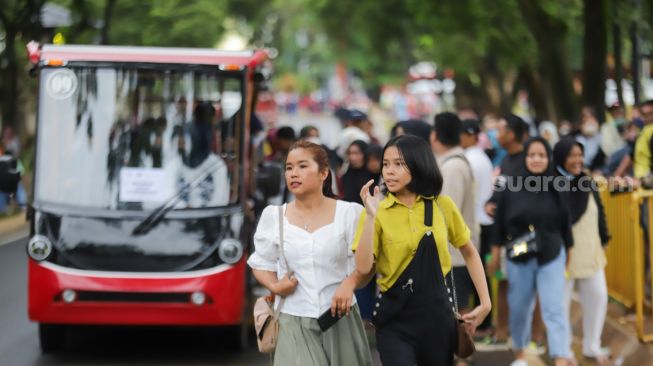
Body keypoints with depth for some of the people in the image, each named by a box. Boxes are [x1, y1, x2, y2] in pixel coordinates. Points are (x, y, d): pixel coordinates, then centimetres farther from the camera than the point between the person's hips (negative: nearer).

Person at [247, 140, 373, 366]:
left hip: (340, 320, 0)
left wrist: (349, 283, -21)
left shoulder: (349, 213, -1)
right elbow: (261, 263, 13)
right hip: (293, 322, 0)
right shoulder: (273, 216, 5)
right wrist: (274, 286, -7)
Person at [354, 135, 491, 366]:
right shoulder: (378, 211, -5)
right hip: (395, 318, -2)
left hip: (437, 313, 2)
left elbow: (469, 252, 13)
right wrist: (370, 216, -22)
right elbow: (363, 268, -15)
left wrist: (485, 301, 7)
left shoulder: (442, 206, 0)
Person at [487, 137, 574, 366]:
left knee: (554, 309, -11)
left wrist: (570, 255, 10)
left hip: (551, 258, -1)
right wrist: (495, 255, 5)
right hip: (518, 259, 1)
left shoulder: (557, 189, -4)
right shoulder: (511, 188, -4)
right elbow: (499, 224, 2)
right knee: (519, 309, 12)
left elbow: (566, 224, 5)